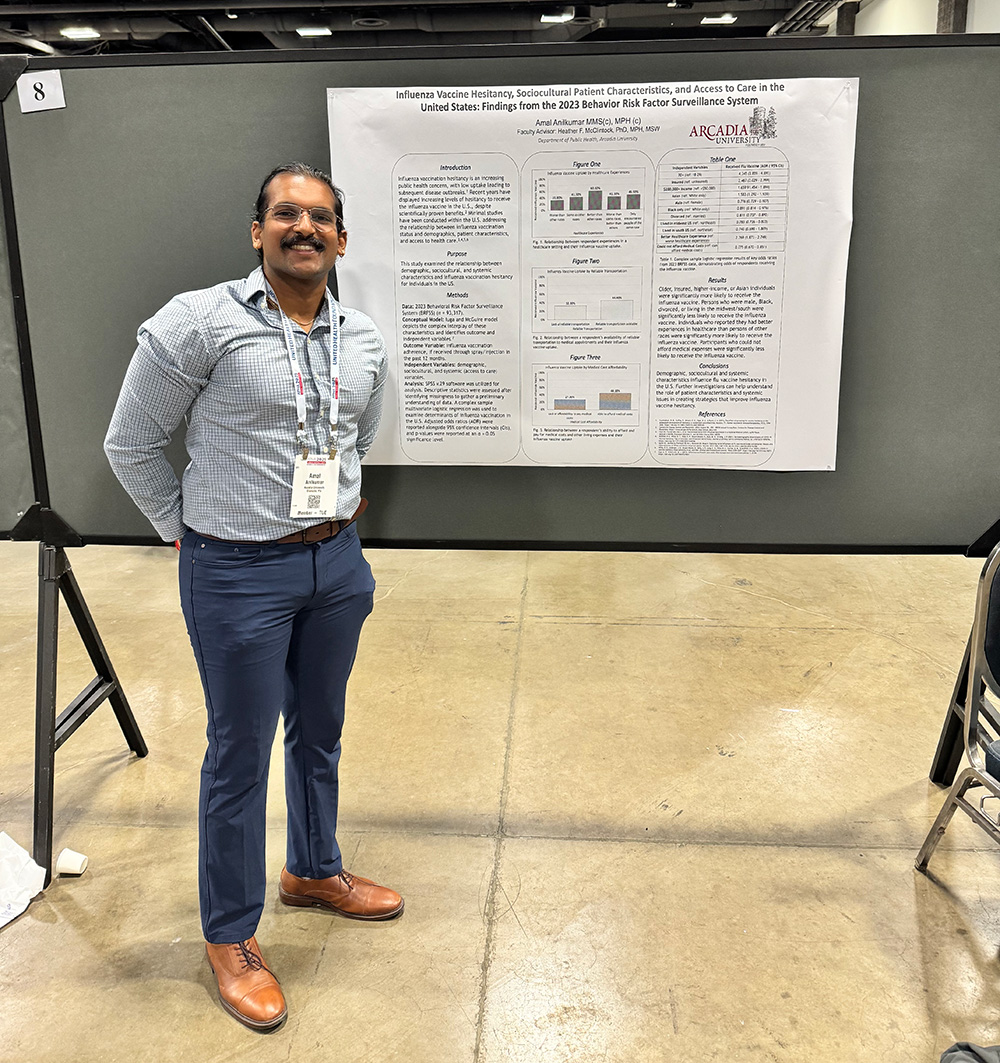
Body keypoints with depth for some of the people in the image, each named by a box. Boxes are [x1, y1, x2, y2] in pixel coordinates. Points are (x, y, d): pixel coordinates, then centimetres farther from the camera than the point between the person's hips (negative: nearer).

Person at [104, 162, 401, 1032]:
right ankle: (230, 935, 29)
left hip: (337, 565, 6)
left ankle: (314, 870, 46)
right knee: (241, 752, 7)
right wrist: (185, 530, 1)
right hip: (238, 574, -5)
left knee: (320, 731, 21)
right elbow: (131, 445, -5)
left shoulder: (364, 339, 4)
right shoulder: (199, 322, -13)